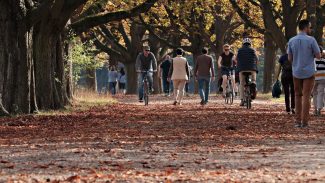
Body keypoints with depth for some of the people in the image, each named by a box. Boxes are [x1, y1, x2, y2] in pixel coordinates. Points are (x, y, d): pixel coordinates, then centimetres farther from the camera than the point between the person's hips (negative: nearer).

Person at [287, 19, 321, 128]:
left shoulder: (291, 41, 0)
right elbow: (318, 56, -6)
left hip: (296, 72, 3)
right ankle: (304, 122, -4)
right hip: (309, 73, -3)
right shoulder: (311, 40, -12)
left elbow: (290, 58, 4)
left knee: (298, 96, 14)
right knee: (306, 97, 0)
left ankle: (298, 121, 11)